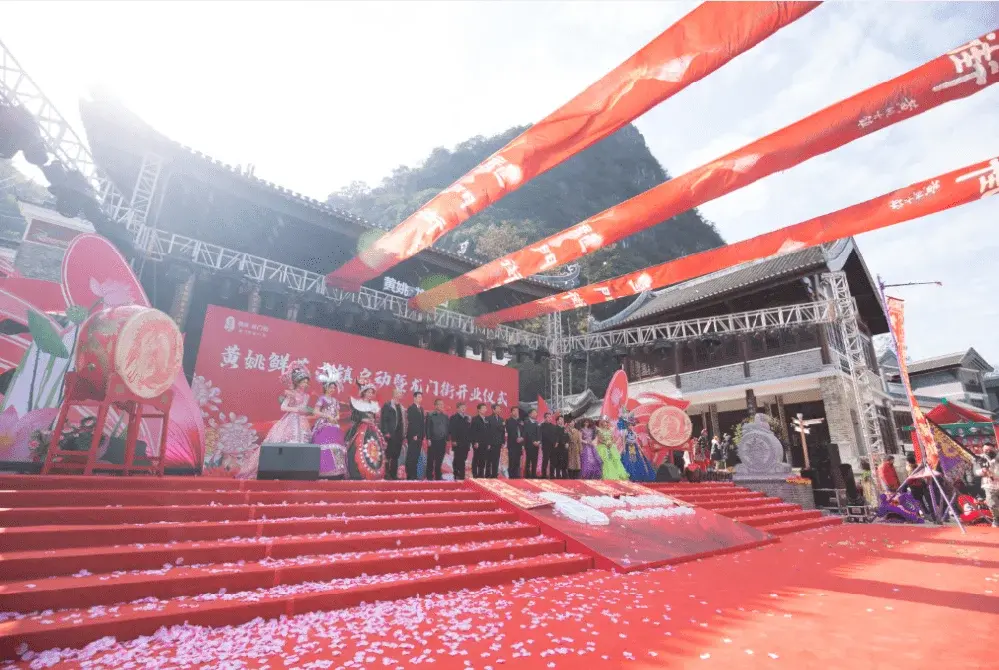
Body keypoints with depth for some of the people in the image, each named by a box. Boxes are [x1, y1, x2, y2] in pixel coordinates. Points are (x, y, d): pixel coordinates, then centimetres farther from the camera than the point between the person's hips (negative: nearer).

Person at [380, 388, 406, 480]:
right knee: (388, 455, -4)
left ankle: (394, 474, 13)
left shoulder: (401, 407, 17)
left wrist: (404, 433, 8)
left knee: (396, 456, 8)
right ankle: (386, 474, 2)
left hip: (399, 435, 6)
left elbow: (403, 420, 16)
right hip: (390, 435, -6)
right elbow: (384, 420, -8)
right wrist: (386, 433, -15)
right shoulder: (387, 405, -2)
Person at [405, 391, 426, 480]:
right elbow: (410, 422, -14)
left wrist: (423, 434, 9)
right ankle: (410, 475, -2)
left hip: (419, 436, 7)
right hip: (413, 436, -7)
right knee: (411, 456, -5)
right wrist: (414, 435, -18)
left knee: (416, 456, 7)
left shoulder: (421, 409, 18)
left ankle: (414, 475, 10)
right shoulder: (411, 408, -6)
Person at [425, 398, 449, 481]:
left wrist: (447, 440, 7)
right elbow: (427, 428, -4)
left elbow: (447, 428, 13)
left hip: (442, 441, 4)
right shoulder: (430, 415, 1)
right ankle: (429, 476, 9)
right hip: (433, 441, -4)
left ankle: (438, 476, 15)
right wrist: (428, 439, -10)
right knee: (430, 459, 1)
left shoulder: (445, 416, 12)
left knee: (439, 460, 8)